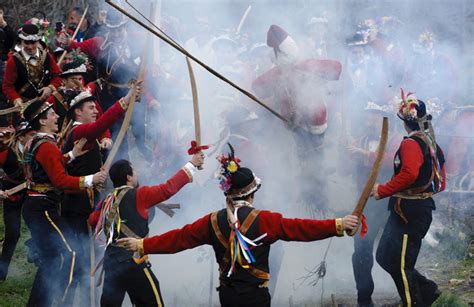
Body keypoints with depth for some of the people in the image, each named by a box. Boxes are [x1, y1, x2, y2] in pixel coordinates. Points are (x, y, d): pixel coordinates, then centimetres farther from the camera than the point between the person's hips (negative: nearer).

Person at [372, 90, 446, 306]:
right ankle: (427, 289, 18)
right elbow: (440, 183, 18)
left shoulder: (411, 144, -17)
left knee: (400, 265, -1)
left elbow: (409, 173, -33)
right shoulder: (432, 144, 13)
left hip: (409, 212, -10)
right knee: (385, 257, 16)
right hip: (422, 206, 10)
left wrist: (383, 191, -26)